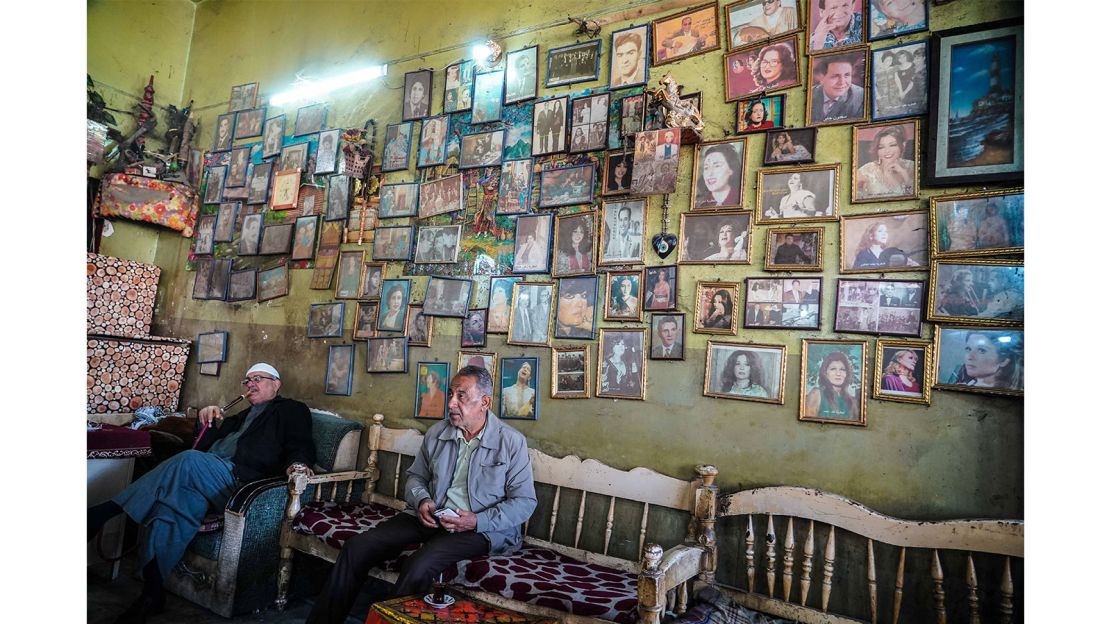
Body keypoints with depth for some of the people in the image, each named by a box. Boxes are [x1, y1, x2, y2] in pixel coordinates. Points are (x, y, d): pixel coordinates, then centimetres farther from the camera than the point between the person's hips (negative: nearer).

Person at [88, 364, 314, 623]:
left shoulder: (292, 410, 13)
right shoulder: (245, 414, 37)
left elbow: (301, 446, -3)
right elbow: (204, 444, 34)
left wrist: (297, 464, -26)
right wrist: (212, 419, 15)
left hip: (240, 481, -7)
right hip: (206, 479, 7)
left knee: (189, 460, -31)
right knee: (168, 509, -23)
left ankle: (106, 510, -26)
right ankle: (152, 595, -21)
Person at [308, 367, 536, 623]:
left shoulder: (512, 442, -7)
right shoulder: (436, 433, 7)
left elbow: (525, 501, -7)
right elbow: (414, 477, 18)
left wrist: (477, 522, -18)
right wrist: (422, 501, -6)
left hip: (481, 529, -5)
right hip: (430, 517, 5)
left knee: (419, 566, -32)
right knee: (358, 547, -12)